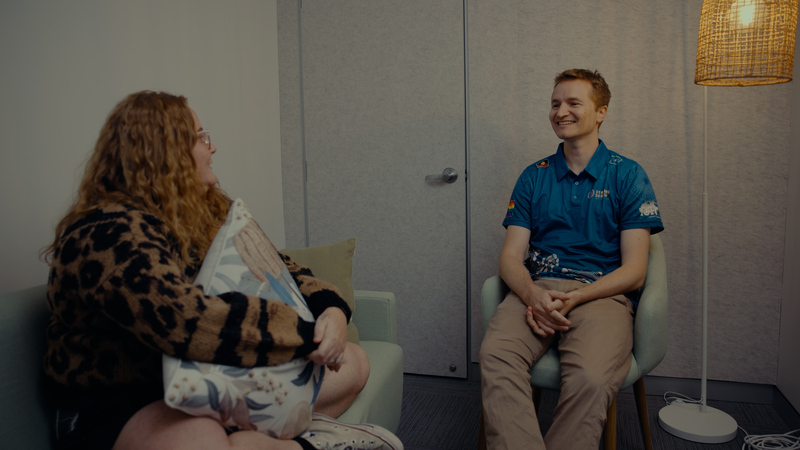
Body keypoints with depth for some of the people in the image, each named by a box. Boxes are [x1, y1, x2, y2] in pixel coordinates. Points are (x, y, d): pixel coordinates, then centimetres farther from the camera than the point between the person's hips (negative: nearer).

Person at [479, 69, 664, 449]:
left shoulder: (627, 175, 10)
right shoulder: (534, 176, 18)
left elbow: (633, 271, 3)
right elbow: (511, 257, 10)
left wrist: (573, 298, -14)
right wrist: (533, 294, -14)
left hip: (601, 293, -2)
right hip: (536, 289, 2)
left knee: (591, 378, -34)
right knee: (494, 355, -31)